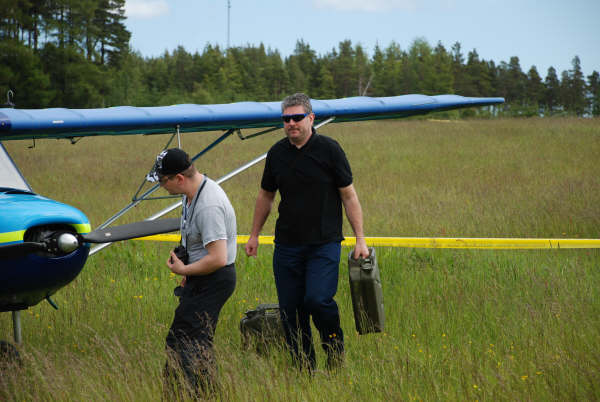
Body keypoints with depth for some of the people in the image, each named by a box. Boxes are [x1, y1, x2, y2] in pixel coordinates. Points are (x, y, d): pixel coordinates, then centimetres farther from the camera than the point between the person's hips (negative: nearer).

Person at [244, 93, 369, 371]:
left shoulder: (329, 150, -5)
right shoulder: (277, 153, 6)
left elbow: (348, 195, -2)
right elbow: (266, 195, 20)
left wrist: (360, 239, -5)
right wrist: (254, 235, 22)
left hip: (324, 243, -4)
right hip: (287, 244, 4)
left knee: (318, 299, -21)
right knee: (290, 311, 2)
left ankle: (335, 347, 6)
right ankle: (303, 370, 14)